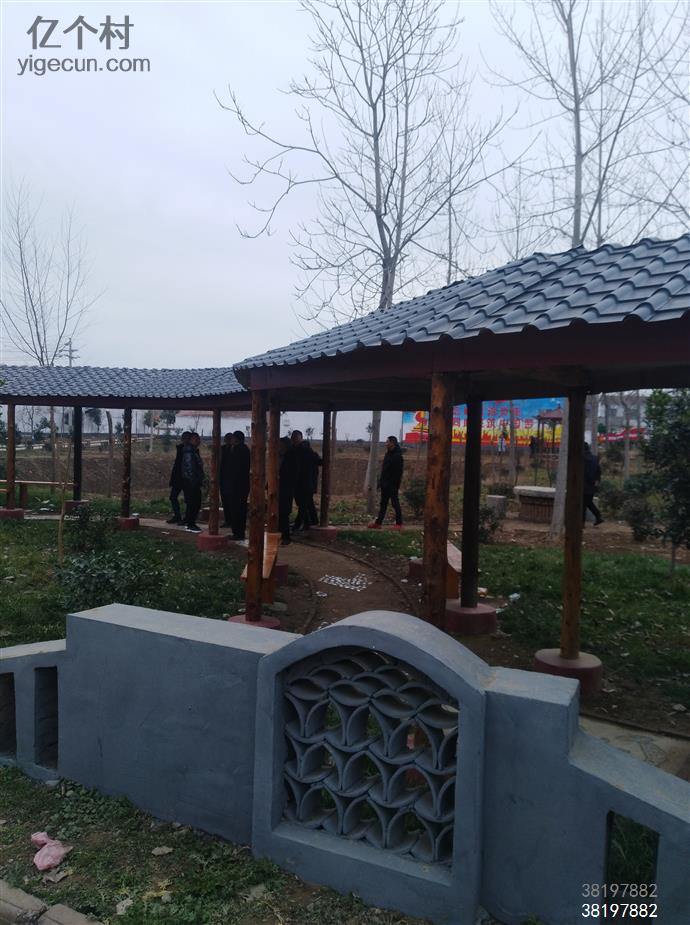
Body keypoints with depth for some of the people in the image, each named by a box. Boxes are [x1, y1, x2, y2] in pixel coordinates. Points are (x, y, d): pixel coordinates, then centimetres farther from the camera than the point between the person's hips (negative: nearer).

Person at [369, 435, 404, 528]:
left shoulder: (397, 456, -15)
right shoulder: (388, 454, 13)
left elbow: (398, 473, -19)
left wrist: (396, 485, -22)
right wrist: (381, 481, 14)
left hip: (392, 485, -9)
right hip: (385, 484, 9)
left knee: (395, 503, -1)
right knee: (383, 504, 11)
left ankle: (399, 523, 7)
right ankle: (378, 523, 15)